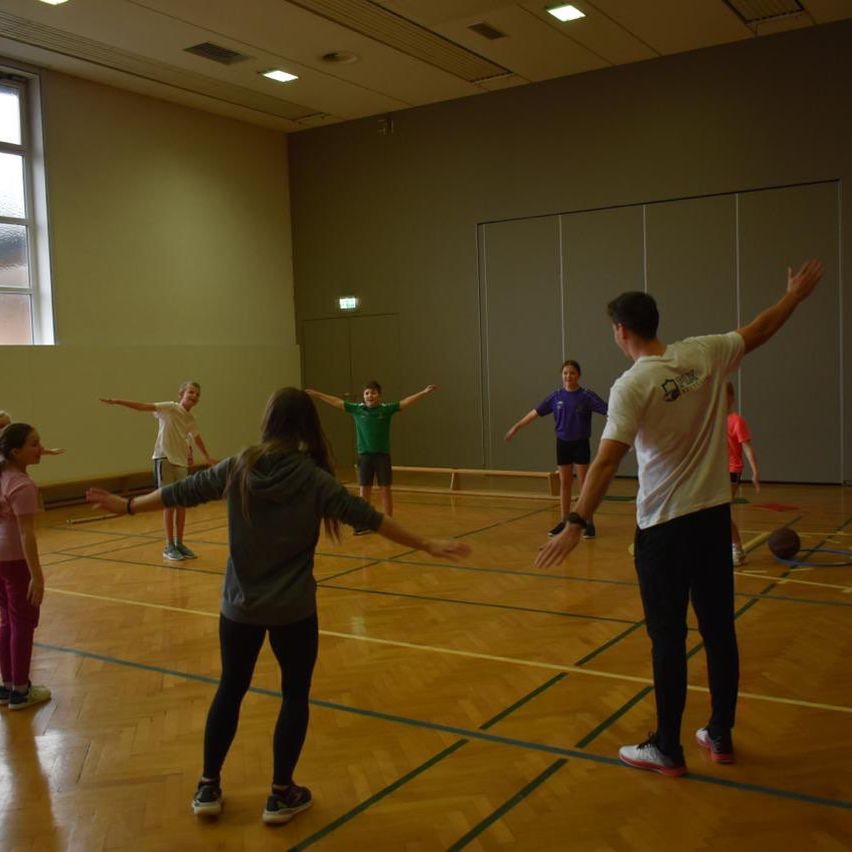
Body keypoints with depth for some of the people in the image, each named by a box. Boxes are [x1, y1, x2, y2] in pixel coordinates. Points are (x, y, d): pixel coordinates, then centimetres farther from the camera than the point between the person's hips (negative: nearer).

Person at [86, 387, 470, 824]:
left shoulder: (238, 468, -6)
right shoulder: (313, 479, -13)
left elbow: (181, 491, 4)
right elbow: (367, 516, -13)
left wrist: (127, 505, 19)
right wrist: (427, 545, -7)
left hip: (239, 604, 3)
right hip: (293, 609, -3)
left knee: (230, 690, 19)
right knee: (295, 695, 13)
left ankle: (208, 788, 28)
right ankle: (280, 795, 20)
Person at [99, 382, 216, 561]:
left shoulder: (191, 421, 11)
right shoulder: (169, 408, -7)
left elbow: (197, 438, 30)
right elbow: (143, 407, -15)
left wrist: (207, 456, 43)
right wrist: (117, 401, -25)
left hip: (182, 462, 6)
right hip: (164, 459, -6)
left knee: (181, 504, 8)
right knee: (169, 503, -3)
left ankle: (179, 543, 20)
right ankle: (169, 546, 5)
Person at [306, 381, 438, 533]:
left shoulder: (387, 409, -5)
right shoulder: (357, 409, 1)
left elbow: (406, 401, -12)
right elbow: (336, 401, 4)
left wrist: (424, 392, -22)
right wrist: (315, 394, 6)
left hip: (382, 455, -2)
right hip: (364, 455, 2)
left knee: (385, 489, 3)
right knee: (364, 489, 6)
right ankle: (363, 524, 15)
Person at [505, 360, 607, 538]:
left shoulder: (587, 395, -10)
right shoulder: (556, 396, 1)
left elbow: (608, 410, -17)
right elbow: (536, 412, 6)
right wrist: (517, 426, 8)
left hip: (580, 443, -3)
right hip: (563, 443, 4)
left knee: (584, 483, 0)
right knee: (564, 483, 10)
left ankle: (589, 523, 7)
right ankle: (563, 521, 18)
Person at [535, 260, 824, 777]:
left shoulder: (631, 386, -15)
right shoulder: (703, 354, -1)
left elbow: (607, 462, -22)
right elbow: (758, 331, 16)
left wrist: (576, 525, -22)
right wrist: (796, 294, 33)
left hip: (664, 526, -5)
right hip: (714, 516, 5)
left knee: (669, 639, 4)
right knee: (719, 628, 14)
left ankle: (668, 750, 16)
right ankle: (721, 736, 28)